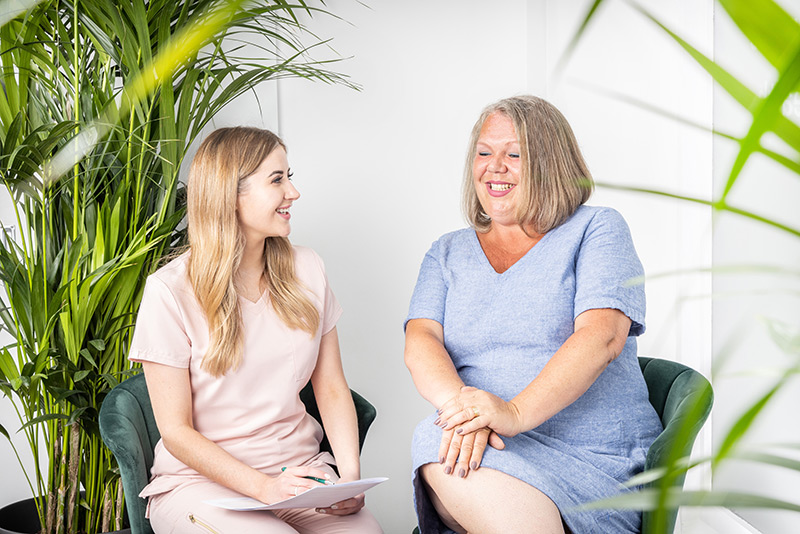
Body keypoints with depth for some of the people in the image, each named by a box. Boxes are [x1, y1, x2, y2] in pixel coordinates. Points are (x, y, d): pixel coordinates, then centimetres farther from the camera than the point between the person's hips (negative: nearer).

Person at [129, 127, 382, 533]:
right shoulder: (170, 291, -9)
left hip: (300, 466, 4)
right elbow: (176, 431, -9)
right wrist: (265, 487, -20)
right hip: (202, 479, -3)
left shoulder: (305, 270, 6)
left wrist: (350, 476, -8)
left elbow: (331, 389, 8)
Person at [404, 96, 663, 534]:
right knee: (439, 452, -33)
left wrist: (516, 412, -25)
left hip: (593, 457, -3)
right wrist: (459, 403, -21)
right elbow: (420, 340, 3)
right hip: (481, 448, 3)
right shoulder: (449, 252, 20)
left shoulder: (595, 230, 8)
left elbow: (602, 336, -10)